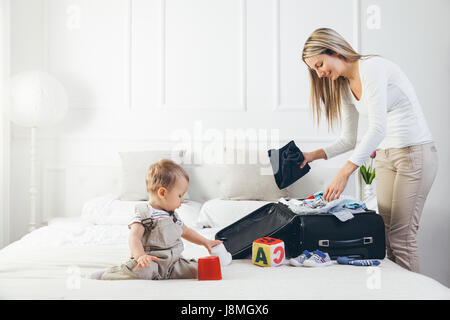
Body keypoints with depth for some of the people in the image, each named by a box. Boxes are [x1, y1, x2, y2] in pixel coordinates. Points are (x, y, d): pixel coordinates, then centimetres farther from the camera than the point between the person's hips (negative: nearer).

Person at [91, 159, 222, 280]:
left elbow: (186, 231, 33)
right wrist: (140, 256, -38)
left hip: (172, 263, 7)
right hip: (151, 261, -6)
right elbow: (134, 237, -20)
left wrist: (205, 242, 29)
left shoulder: (172, 215, 18)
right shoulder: (144, 214, -8)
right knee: (142, 271, -37)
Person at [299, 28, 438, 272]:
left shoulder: (372, 67, -16)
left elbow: (377, 128, -27)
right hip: (385, 155, 8)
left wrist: (344, 172, -32)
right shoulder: (344, 87, 9)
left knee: (401, 237, -8)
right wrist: (314, 155, -2)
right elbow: (348, 140, 14)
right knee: (387, 235, 6)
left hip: (416, 152, -8)